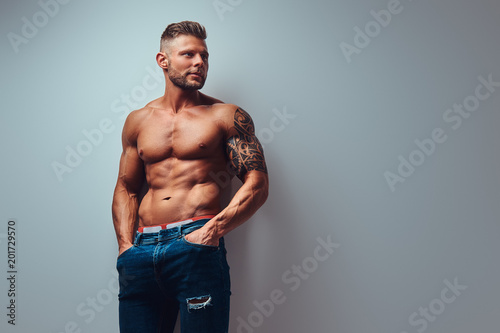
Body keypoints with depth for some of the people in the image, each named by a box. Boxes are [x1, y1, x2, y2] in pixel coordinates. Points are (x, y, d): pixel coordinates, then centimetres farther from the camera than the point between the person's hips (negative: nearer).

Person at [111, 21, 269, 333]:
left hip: (196, 248, -3)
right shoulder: (138, 120, 16)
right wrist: (126, 246, 4)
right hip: (143, 250, 3)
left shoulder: (228, 116, 5)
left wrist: (213, 231, -14)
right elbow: (126, 189, 19)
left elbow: (258, 184, -2)